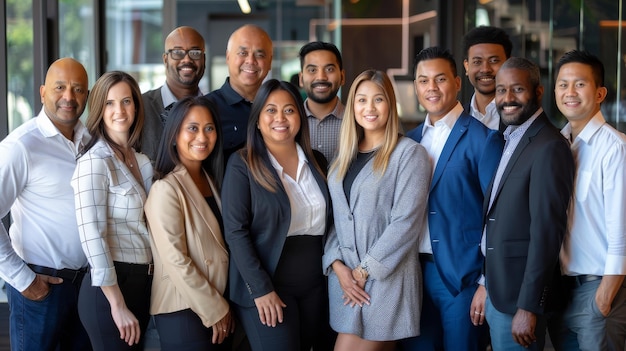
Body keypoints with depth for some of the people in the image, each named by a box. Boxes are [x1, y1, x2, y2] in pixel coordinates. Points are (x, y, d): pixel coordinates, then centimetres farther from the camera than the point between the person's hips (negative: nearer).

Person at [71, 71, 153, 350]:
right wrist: (117, 304, -19)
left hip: (142, 283, 8)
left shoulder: (141, 160, 10)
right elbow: (92, 235, -19)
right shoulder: (95, 162, -13)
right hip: (109, 287, -7)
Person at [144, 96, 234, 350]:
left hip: (218, 306, 7)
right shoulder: (166, 189, -15)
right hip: (183, 312, -7)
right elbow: (176, 261, -18)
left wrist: (222, 306, 7)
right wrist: (215, 309, -13)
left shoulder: (210, 180, 9)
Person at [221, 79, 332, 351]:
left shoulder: (317, 162, 8)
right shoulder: (242, 164, -7)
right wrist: (261, 289, -17)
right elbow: (235, 231, -12)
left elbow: (329, 223, 14)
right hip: (265, 288, -5)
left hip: (314, 287, 5)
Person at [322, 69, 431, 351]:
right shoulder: (344, 156, 13)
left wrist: (365, 270, -12)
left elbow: (405, 222, -13)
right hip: (344, 276, 6)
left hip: (386, 278, -5)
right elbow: (333, 217, 10)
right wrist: (337, 265, -5)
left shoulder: (409, 153, -6)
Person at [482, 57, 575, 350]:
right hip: (497, 290, 9)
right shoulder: (512, 140, 12)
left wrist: (528, 307, -22)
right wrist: (486, 286, 12)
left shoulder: (549, 147, -17)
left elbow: (546, 232, -21)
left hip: (520, 294, -9)